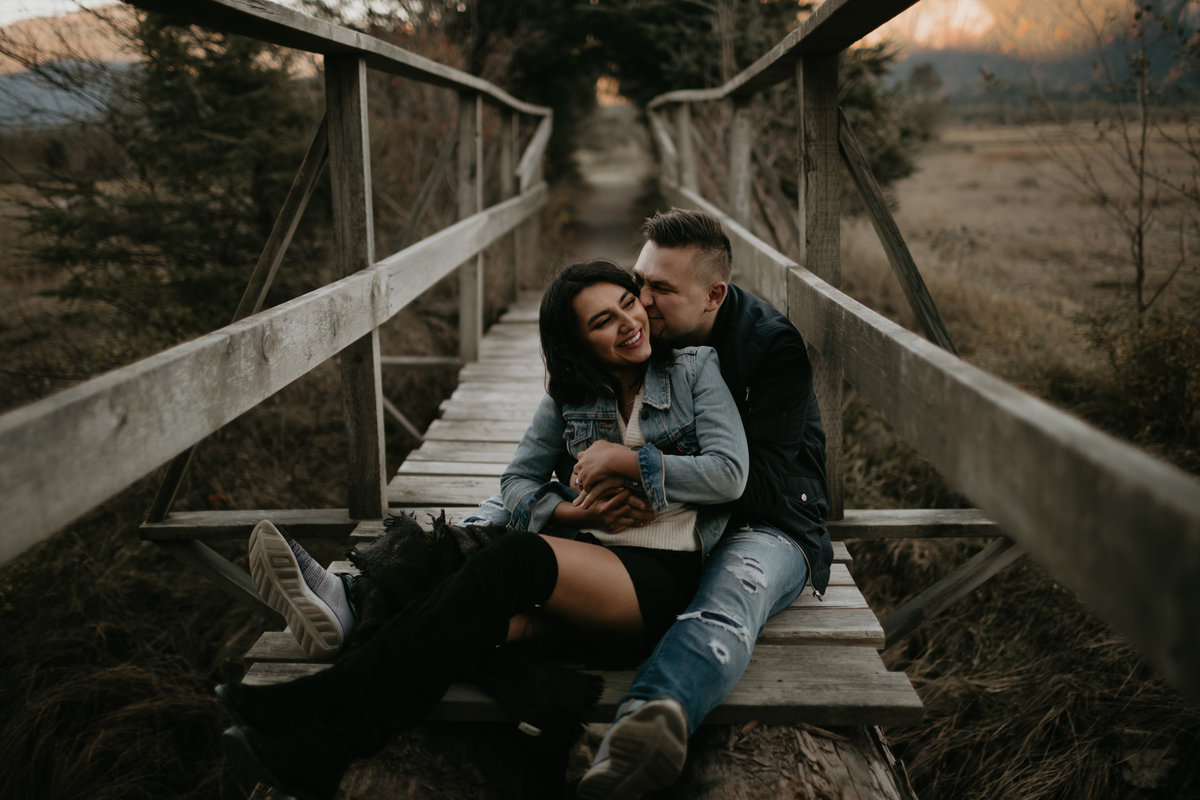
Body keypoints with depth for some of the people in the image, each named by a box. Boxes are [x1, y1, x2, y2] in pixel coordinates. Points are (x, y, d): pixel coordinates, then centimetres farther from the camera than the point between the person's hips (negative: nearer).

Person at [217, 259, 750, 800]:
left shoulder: (695, 369, 3)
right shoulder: (570, 396, 13)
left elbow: (730, 474, -6)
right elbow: (517, 481, 13)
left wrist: (627, 461, -10)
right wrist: (568, 513, -8)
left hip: (669, 571, -4)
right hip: (596, 559, 4)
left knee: (514, 560, -31)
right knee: (496, 617, -30)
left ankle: (320, 700, -32)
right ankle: (321, 747, -43)